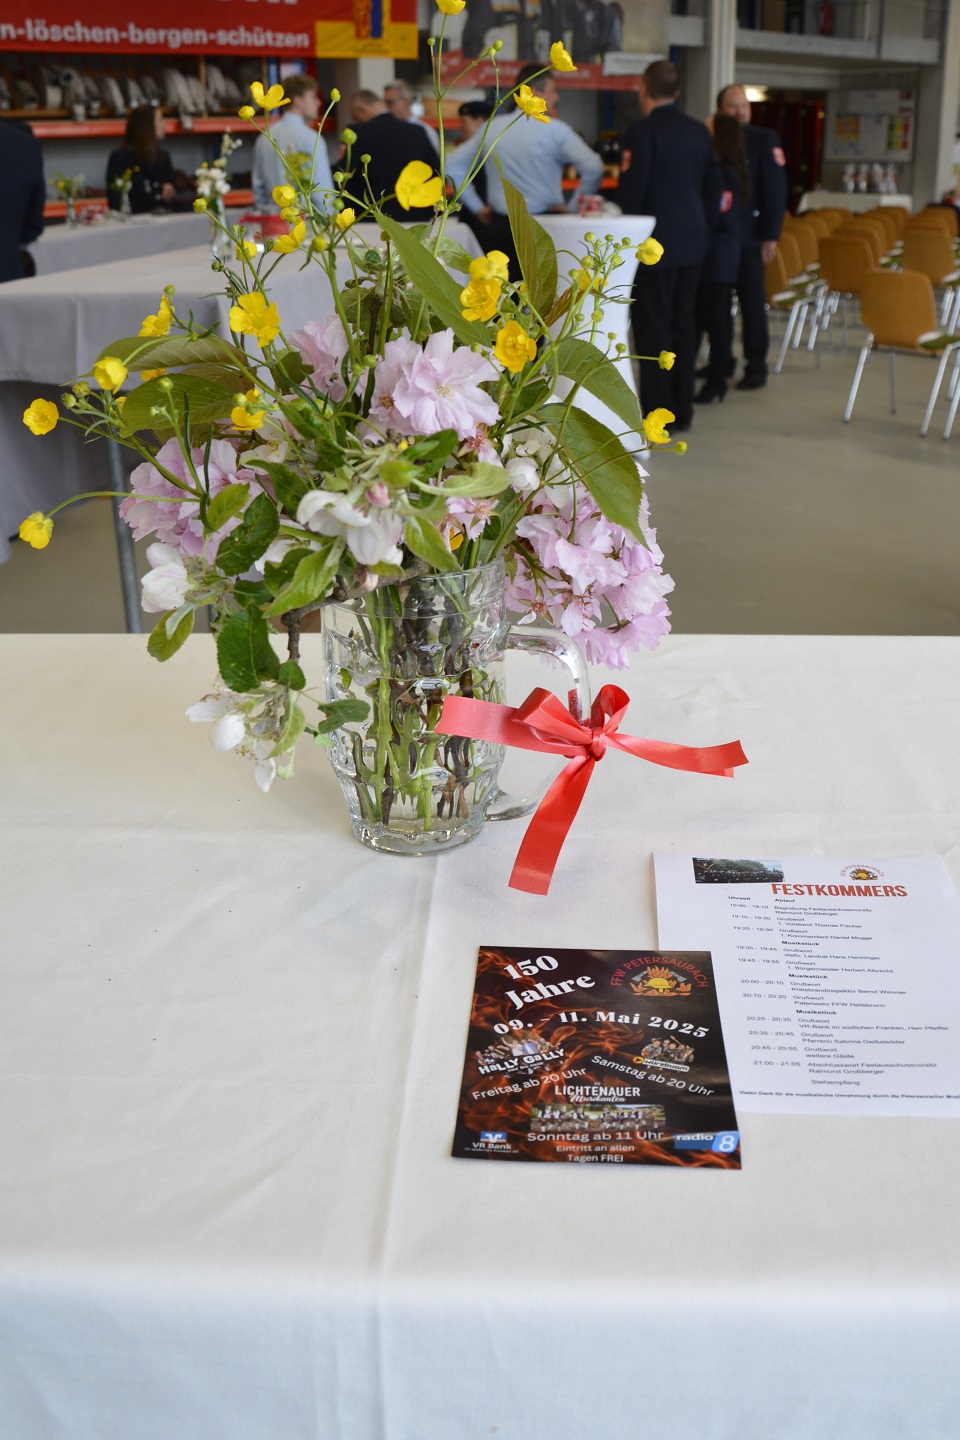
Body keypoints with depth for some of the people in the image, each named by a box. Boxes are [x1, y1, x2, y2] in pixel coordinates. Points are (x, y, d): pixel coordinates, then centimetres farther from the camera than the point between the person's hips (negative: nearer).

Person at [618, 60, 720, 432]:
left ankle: (656, 412, -1)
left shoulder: (642, 132, -12)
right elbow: (713, 186, 13)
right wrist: (704, 226, 20)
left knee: (653, 326, -2)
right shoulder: (699, 131, 9)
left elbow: (632, 191, -13)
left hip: (656, 243, -7)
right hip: (693, 240, 7)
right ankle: (682, 408, 18)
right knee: (684, 322, 12)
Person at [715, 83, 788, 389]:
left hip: (748, 234, -3)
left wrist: (770, 236, -11)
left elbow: (776, 190, -5)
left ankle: (756, 366, 4)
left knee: (752, 302, -1)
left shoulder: (764, 140, -2)